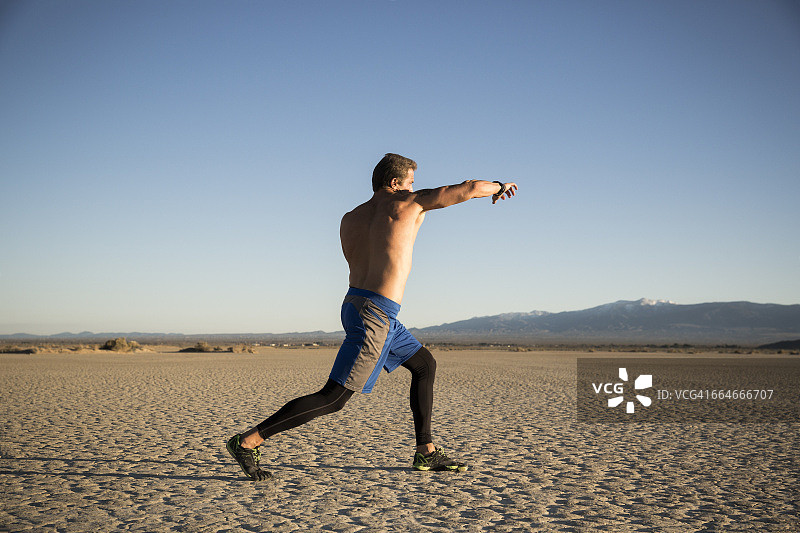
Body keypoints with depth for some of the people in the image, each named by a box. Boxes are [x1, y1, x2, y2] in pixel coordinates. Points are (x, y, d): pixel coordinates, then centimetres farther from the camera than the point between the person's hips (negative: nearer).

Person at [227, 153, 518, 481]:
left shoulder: (349, 219, 11)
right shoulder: (408, 202, -4)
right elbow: (469, 188, 0)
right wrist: (498, 187, 21)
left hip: (355, 303, 9)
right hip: (375, 315, -9)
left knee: (425, 364, 19)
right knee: (334, 398, -6)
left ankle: (426, 452, 21)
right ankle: (247, 442, -4)